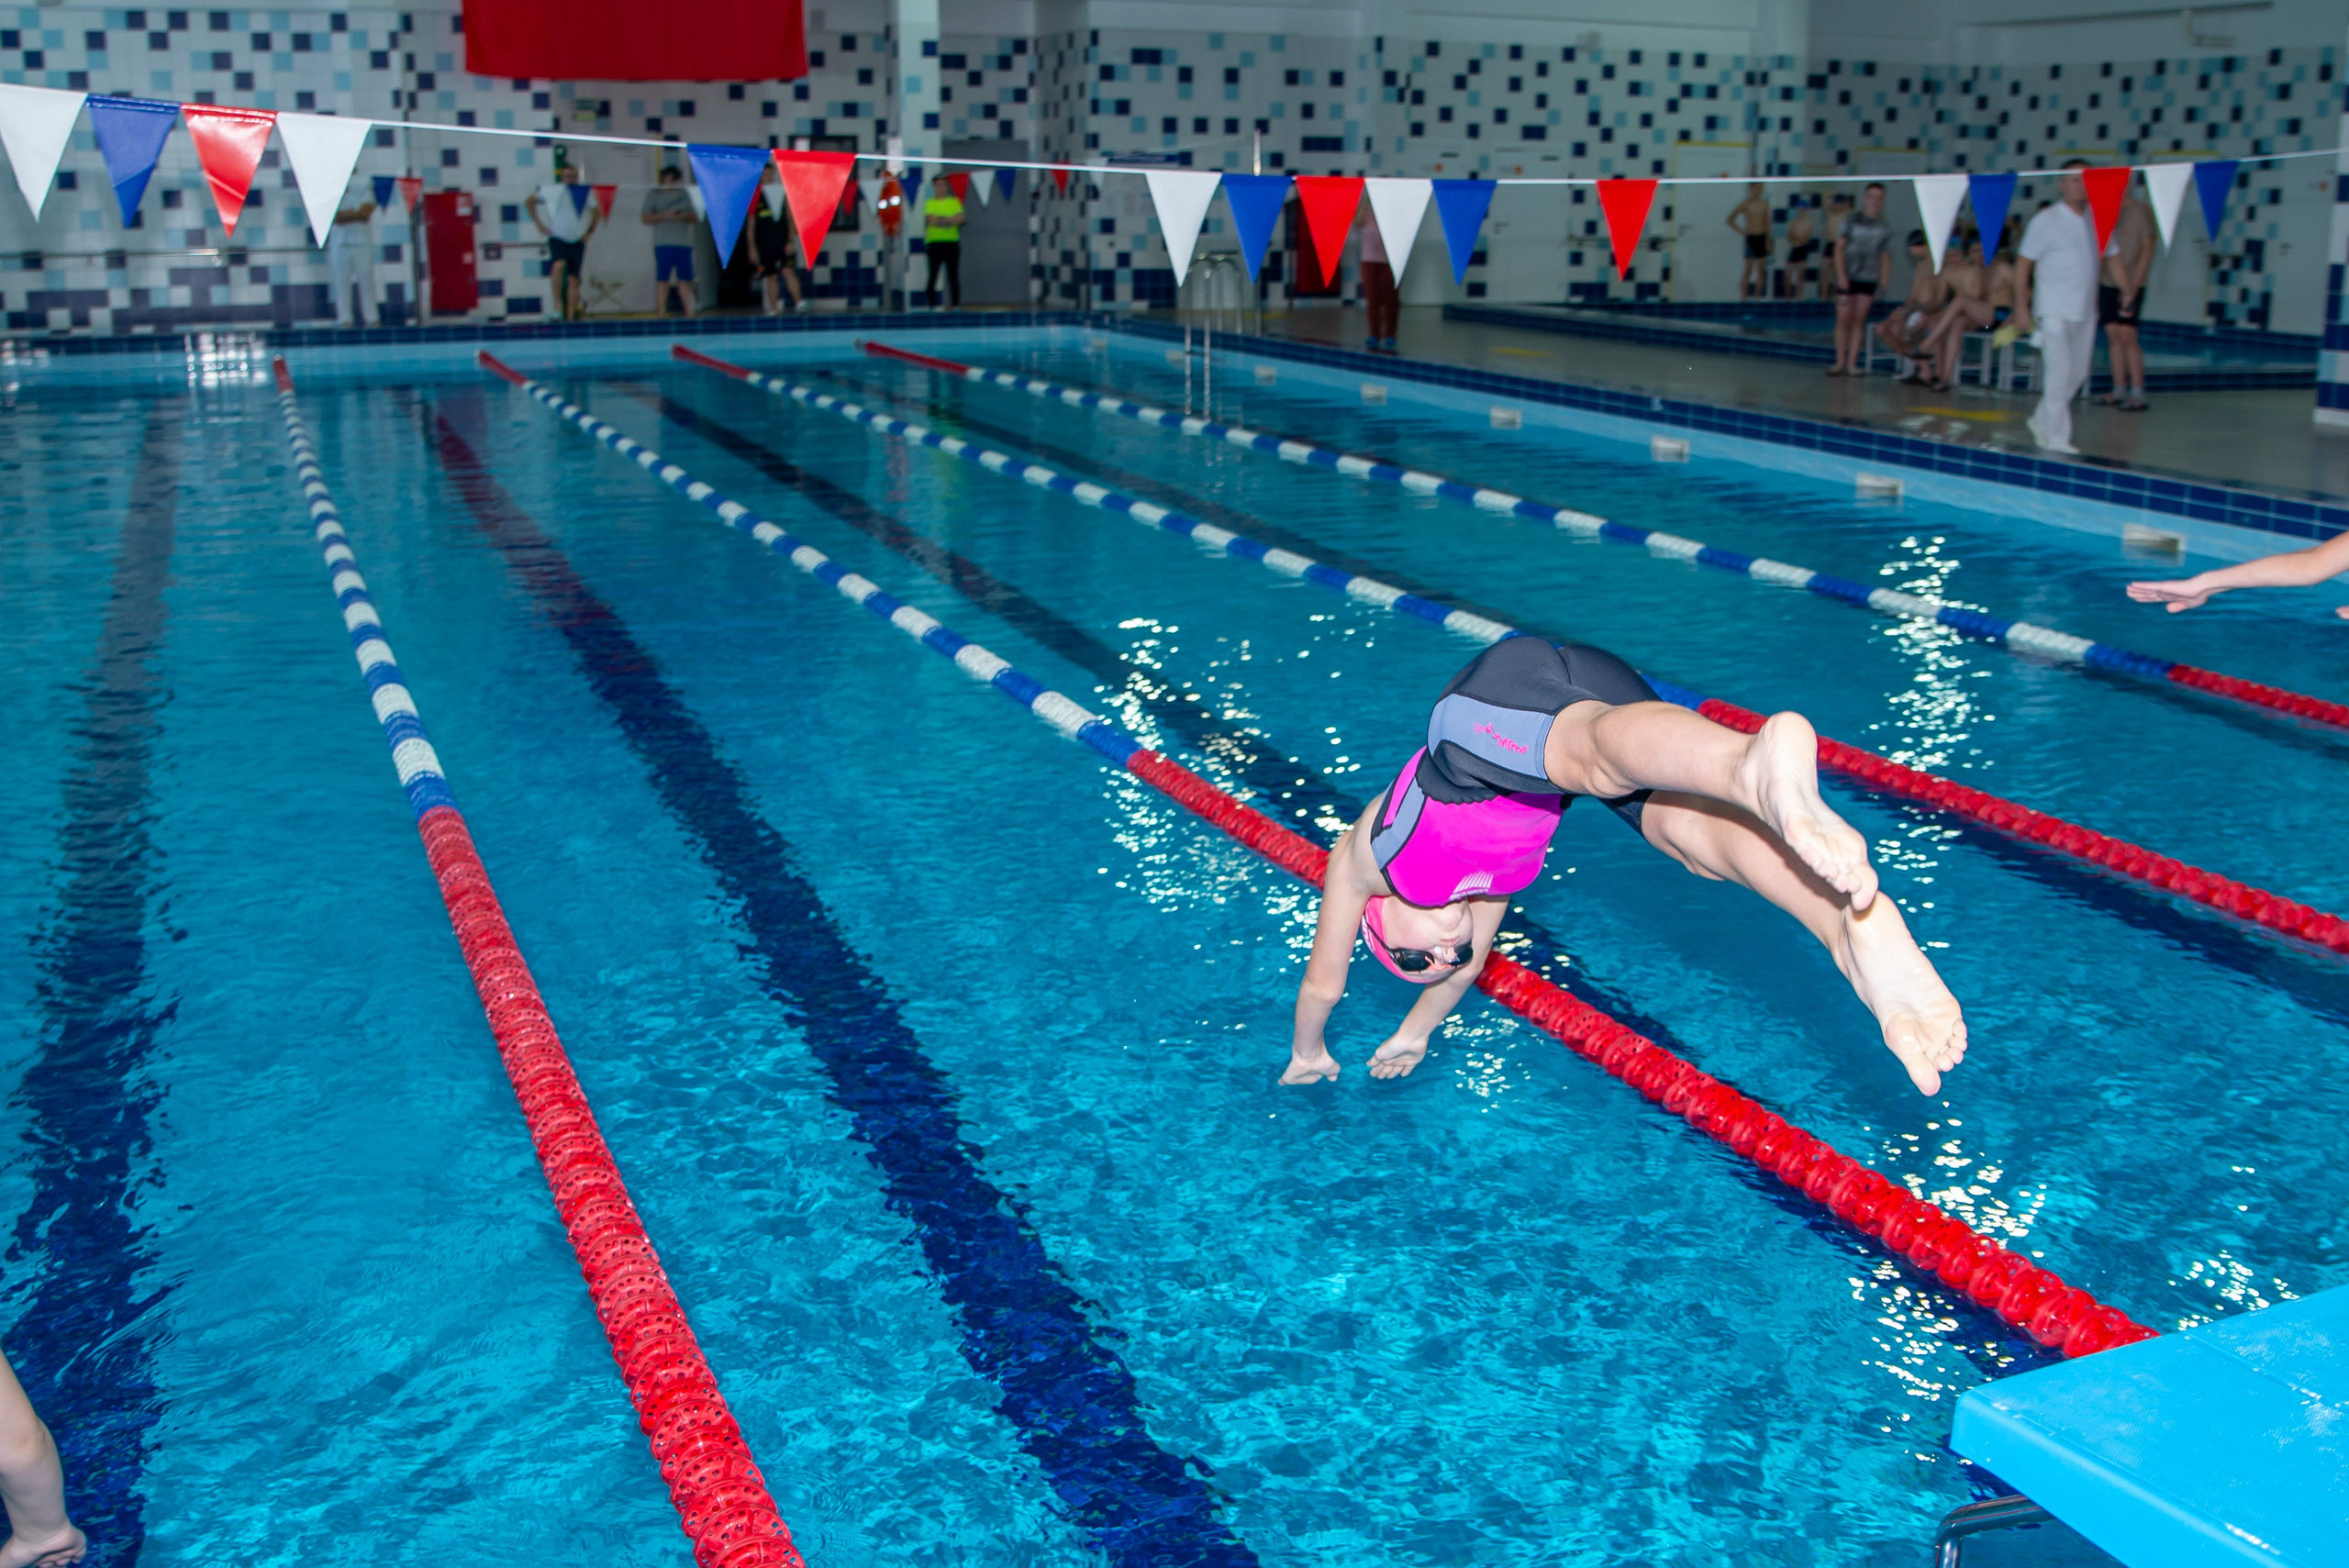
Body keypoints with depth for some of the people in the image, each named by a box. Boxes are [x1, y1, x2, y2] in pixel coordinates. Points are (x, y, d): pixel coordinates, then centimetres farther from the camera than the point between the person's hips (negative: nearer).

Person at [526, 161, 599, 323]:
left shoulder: (585, 193, 5)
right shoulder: (551, 191, 0)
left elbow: (597, 211, 20)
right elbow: (530, 201, 11)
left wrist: (590, 231, 11)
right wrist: (539, 224, 6)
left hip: (577, 242, 3)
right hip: (557, 238, -3)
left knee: (574, 279, 2)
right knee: (559, 265, -31)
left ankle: (571, 317, 7)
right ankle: (557, 304, -26)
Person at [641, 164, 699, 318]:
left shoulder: (684, 194, 16)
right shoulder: (654, 195, 5)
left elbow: (694, 216, 16)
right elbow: (646, 218, -2)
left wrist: (685, 216, -7)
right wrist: (665, 216, -15)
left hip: (684, 243, 3)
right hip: (663, 243, -3)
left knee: (685, 278, 3)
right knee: (662, 278, -5)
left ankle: (688, 311, 7)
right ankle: (661, 312, -3)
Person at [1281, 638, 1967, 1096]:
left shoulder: (1362, 856, 34)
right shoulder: (1490, 867, 45)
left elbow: (1324, 979, 43)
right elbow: (1470, 962, 59)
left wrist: (1307, 1055, 60)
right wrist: (1414, 1033, 73)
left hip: (1487, 708, -5)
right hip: (1594, 689, 5)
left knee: (1607, 759, -35)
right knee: (1699, 829, -16)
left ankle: (1761, 768, -69)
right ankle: (1860, 926, -46)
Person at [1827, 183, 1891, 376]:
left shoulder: (1885, 228, 8)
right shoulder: (1852, 221, 2)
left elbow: (1884, 257, 11)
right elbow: (1839, 247, -1)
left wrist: (1883, 283, 5)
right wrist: (1841, 275, -10)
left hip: (1868, 279, 2)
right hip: (1847, 277, -2)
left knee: (1859, 320, 1)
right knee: (1843, 318, -3)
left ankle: (1852, 363, 5)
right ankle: (1840, 362, 5)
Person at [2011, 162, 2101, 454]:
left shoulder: (2097, 221, 9)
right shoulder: (2046, 220, -6)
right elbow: (2023, 265, -5)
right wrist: (2021, 308, -10)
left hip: (2085, 311, 6)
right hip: (2054, 310, -6)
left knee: (2077, 373, 10)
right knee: (2059, 372, -9)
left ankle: (2041, 421, 27)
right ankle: (2057, 438, -2)